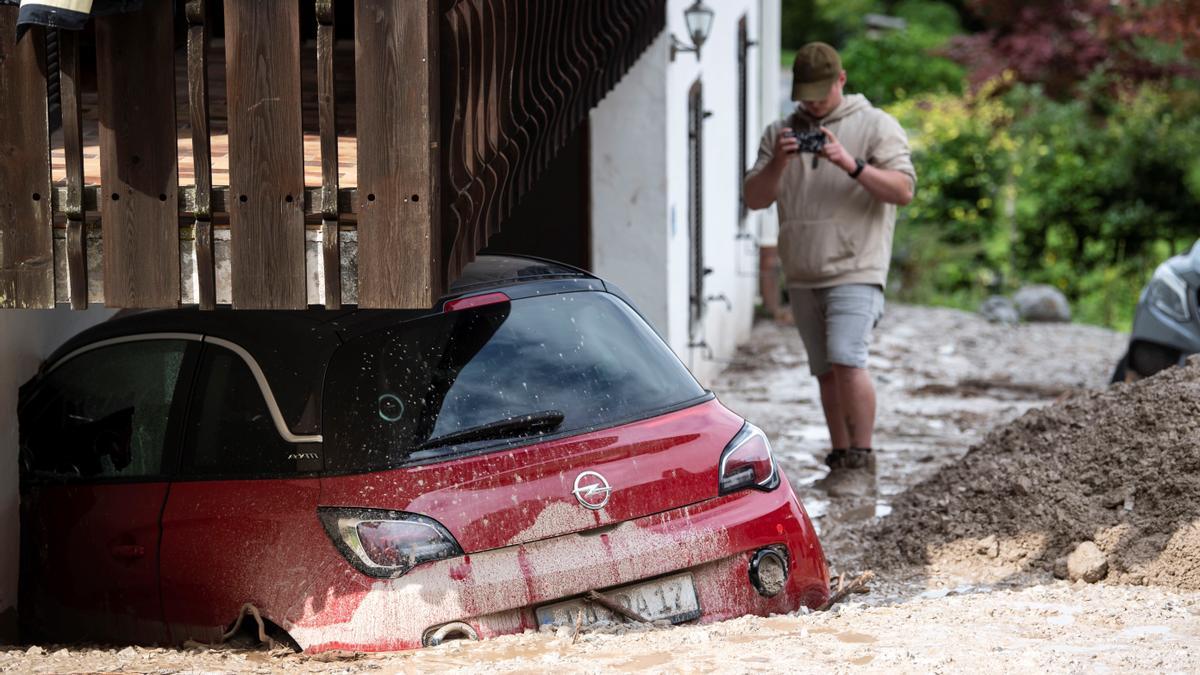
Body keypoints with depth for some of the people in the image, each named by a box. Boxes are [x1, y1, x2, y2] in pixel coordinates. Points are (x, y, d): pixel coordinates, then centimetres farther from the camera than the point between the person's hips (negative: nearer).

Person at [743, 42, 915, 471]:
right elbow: (755, 198, 7)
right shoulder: (780, 132, 13)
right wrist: (777, 164, -12)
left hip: (854, 271, -5)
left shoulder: (876, 126, 1)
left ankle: (862, 459, -12)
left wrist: (851, 164, -23)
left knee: (847, 362, -18)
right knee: (826, 371, 8)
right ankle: (839, 460, 14)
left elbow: (903, 190, -10)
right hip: (801, 276, 5)